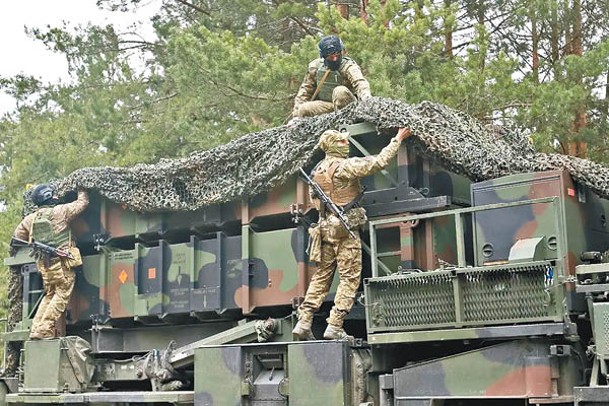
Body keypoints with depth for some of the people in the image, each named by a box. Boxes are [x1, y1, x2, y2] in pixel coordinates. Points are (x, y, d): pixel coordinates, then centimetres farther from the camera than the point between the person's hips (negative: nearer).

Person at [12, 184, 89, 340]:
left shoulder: (30, 218, 10)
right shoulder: (61, 211, -5)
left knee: (49, 295, 19)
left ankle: (36, 328, 13)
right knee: (62, 295, -2)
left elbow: (18, 236, 21)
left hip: (43, 264, 6)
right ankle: (45, 329, -10)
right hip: (62, 262, -6)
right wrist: (82, 191, 25)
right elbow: (83, 202, 5)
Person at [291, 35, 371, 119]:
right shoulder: (315, 67, 1)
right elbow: (305, 90, 8)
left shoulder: (348, 66, -15)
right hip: (326, 105, 4)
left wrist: (365, 95, -59)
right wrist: (296, 115, 3)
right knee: (303, 109, -19)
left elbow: (359, 82, -35)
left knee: (340, 91, -33)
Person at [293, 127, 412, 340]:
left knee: (321, 276, 11)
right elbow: (379, 161, -15)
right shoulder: (345, 166, -12)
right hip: (346, 227, -8)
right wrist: (398, 139, -6)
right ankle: (334, 327, -7)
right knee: (350, 278, -3)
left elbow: (315, 201, 23)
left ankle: (303, 323, 7)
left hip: (325, 226, 8)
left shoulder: (317, 170, 13)